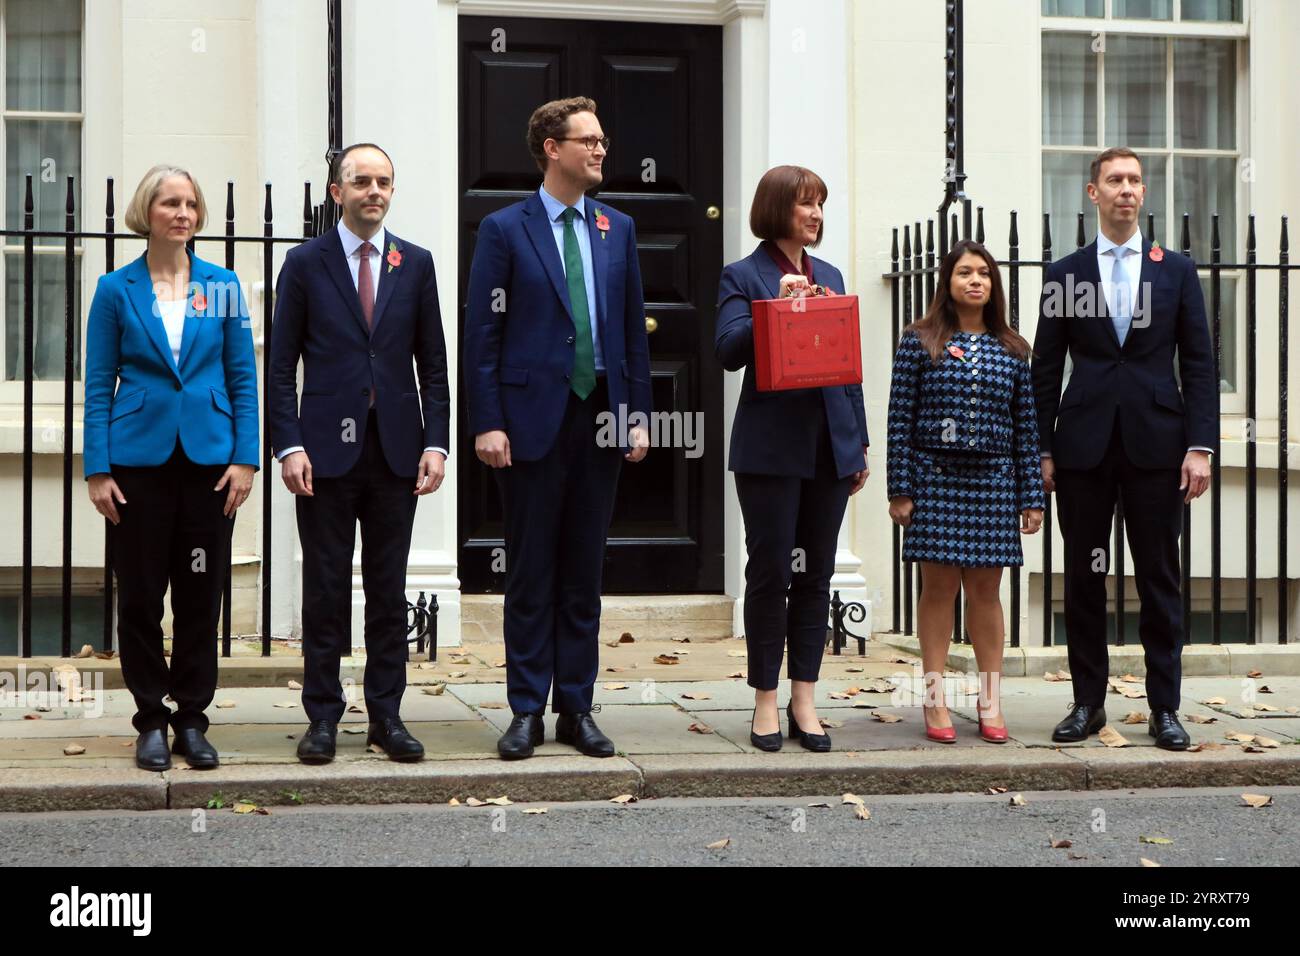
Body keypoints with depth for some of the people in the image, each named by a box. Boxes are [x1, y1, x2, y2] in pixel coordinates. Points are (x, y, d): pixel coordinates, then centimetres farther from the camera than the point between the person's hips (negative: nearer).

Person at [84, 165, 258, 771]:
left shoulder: (222, 286, 5)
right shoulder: (117, 290, 2)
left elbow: (242, 377, 6)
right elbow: (99, 384, 2)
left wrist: (245, 458, -3)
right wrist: (98, 469, -5)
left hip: (208, 458, 1)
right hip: (140, 459, -1)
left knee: (201, 595, 5)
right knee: (140, 596, 3)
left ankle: (191, 720, 16)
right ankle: (151, 721, 16)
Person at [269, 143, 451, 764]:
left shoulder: (415, 264, 9)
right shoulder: (305, 264, 2)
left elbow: (433, 363, 9)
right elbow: (282, 365, 1)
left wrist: (436, 443, 0)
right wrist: (289, 445, -9)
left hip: (396, 450, 2)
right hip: (327, 449, -2)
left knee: (389, 588, 7)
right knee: (325, 588, 2)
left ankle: (386, 715, 14)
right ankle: (323, 717, 11)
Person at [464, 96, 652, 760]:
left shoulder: (617, 229, 12)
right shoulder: (505, 229, -1)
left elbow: (633, 328, 13)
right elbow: (482, 333, -4)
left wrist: (639, 414, 5)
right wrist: (487, 423, -11)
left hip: (601, 419, 4)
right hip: (533, 419, -4)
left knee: (584, 573, 9)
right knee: (531, 574, 3)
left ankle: (576, 709, 16)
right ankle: (526, 711, 10)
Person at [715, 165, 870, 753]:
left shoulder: (830, 276, 16)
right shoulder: (743, 277, 0)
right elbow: (728, 351, -13)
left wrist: (860, 443, 13)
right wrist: (778, 306, -23)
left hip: (830, 447, 5)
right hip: (771, 447, -5)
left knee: (816, 575, 6)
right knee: (771, 573, -1)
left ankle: (804, 703, 12)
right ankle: (766, 704, 9)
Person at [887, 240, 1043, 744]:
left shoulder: (1012, 350, 8)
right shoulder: (919, 341, 0)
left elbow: (1026, 426, 8)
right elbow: (900, 420, -2)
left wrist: (1032, 496, 5)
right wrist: (900, 490, -7)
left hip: (993, 480, 2)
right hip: (935, 477, -2)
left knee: (985, 589, 6)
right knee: (939, 586, 2)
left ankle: (991, 702, 14)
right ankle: (935, 701, 9)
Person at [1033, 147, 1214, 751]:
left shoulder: (1176, 270, 8)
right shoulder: (1063, 274, 7)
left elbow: (1198, 363, 5)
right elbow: (1045, 369, 7)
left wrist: (1199, 446, -4)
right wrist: (1042, 450, 1)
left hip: (1155, 445, 0)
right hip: (1084, 446, 0)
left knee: (1159, 580, 3)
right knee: (1084, 577, 4)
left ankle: (1164, 708, 10)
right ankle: (1088, 702, 14)